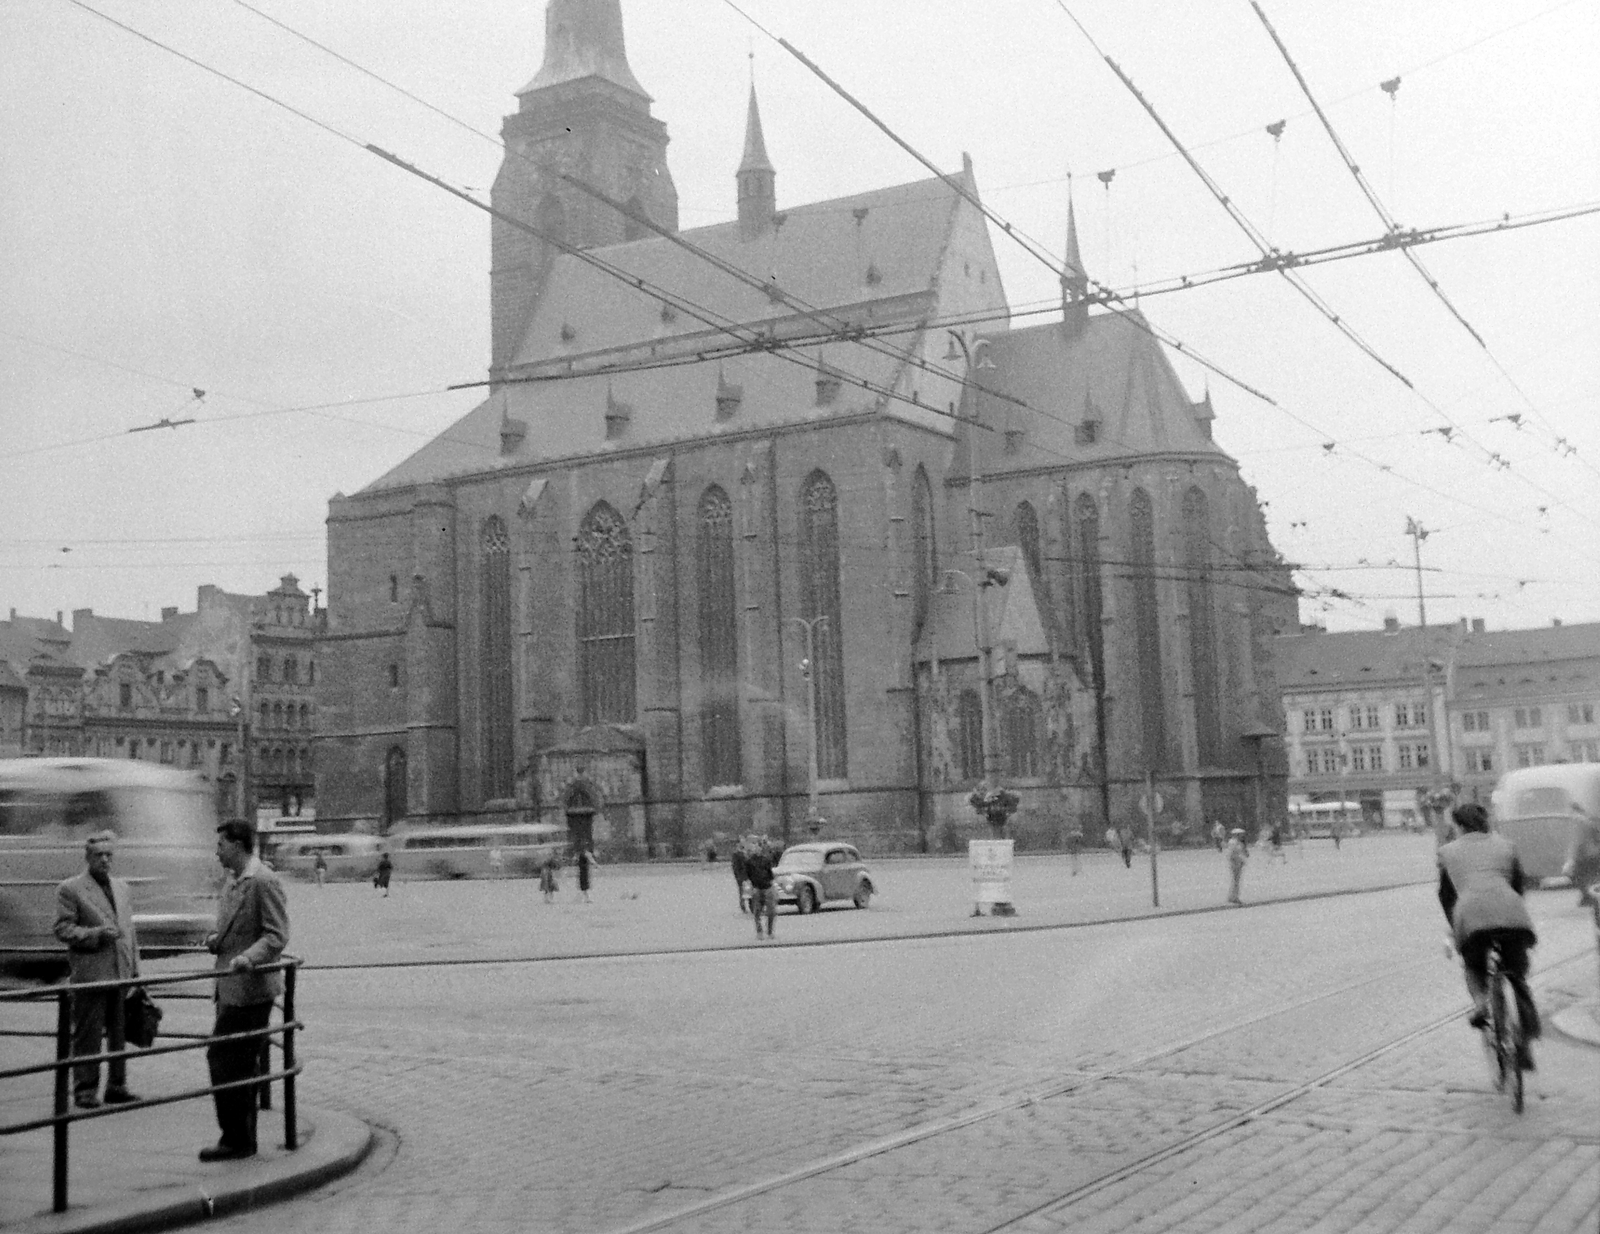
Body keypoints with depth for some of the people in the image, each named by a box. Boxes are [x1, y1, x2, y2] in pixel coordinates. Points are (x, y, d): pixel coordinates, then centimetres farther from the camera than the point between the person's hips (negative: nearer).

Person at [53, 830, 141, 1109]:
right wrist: (97, 934, -19)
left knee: (120, 1034, 10)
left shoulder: (123, 889, 17)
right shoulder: (70, 889, -2)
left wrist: (135, 969, 15)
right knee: (88, 1036, -1)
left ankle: (117, 1086, 19)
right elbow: (63, 929, -8)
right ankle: (85, 1090, 7)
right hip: (90, 975, -6)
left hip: (121, 974, 6)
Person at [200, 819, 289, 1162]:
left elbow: (277, 936, -17)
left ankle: (236, 1139, -2)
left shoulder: (264, 882, -14)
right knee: (242, 1064, 13)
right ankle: (242, 1138, 20)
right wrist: (217, 940, 6)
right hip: (231, 987, 9)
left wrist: (248, 957, -30)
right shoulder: (231, 882, 15)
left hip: (250, 987, -9)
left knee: (223, 1059, -9)